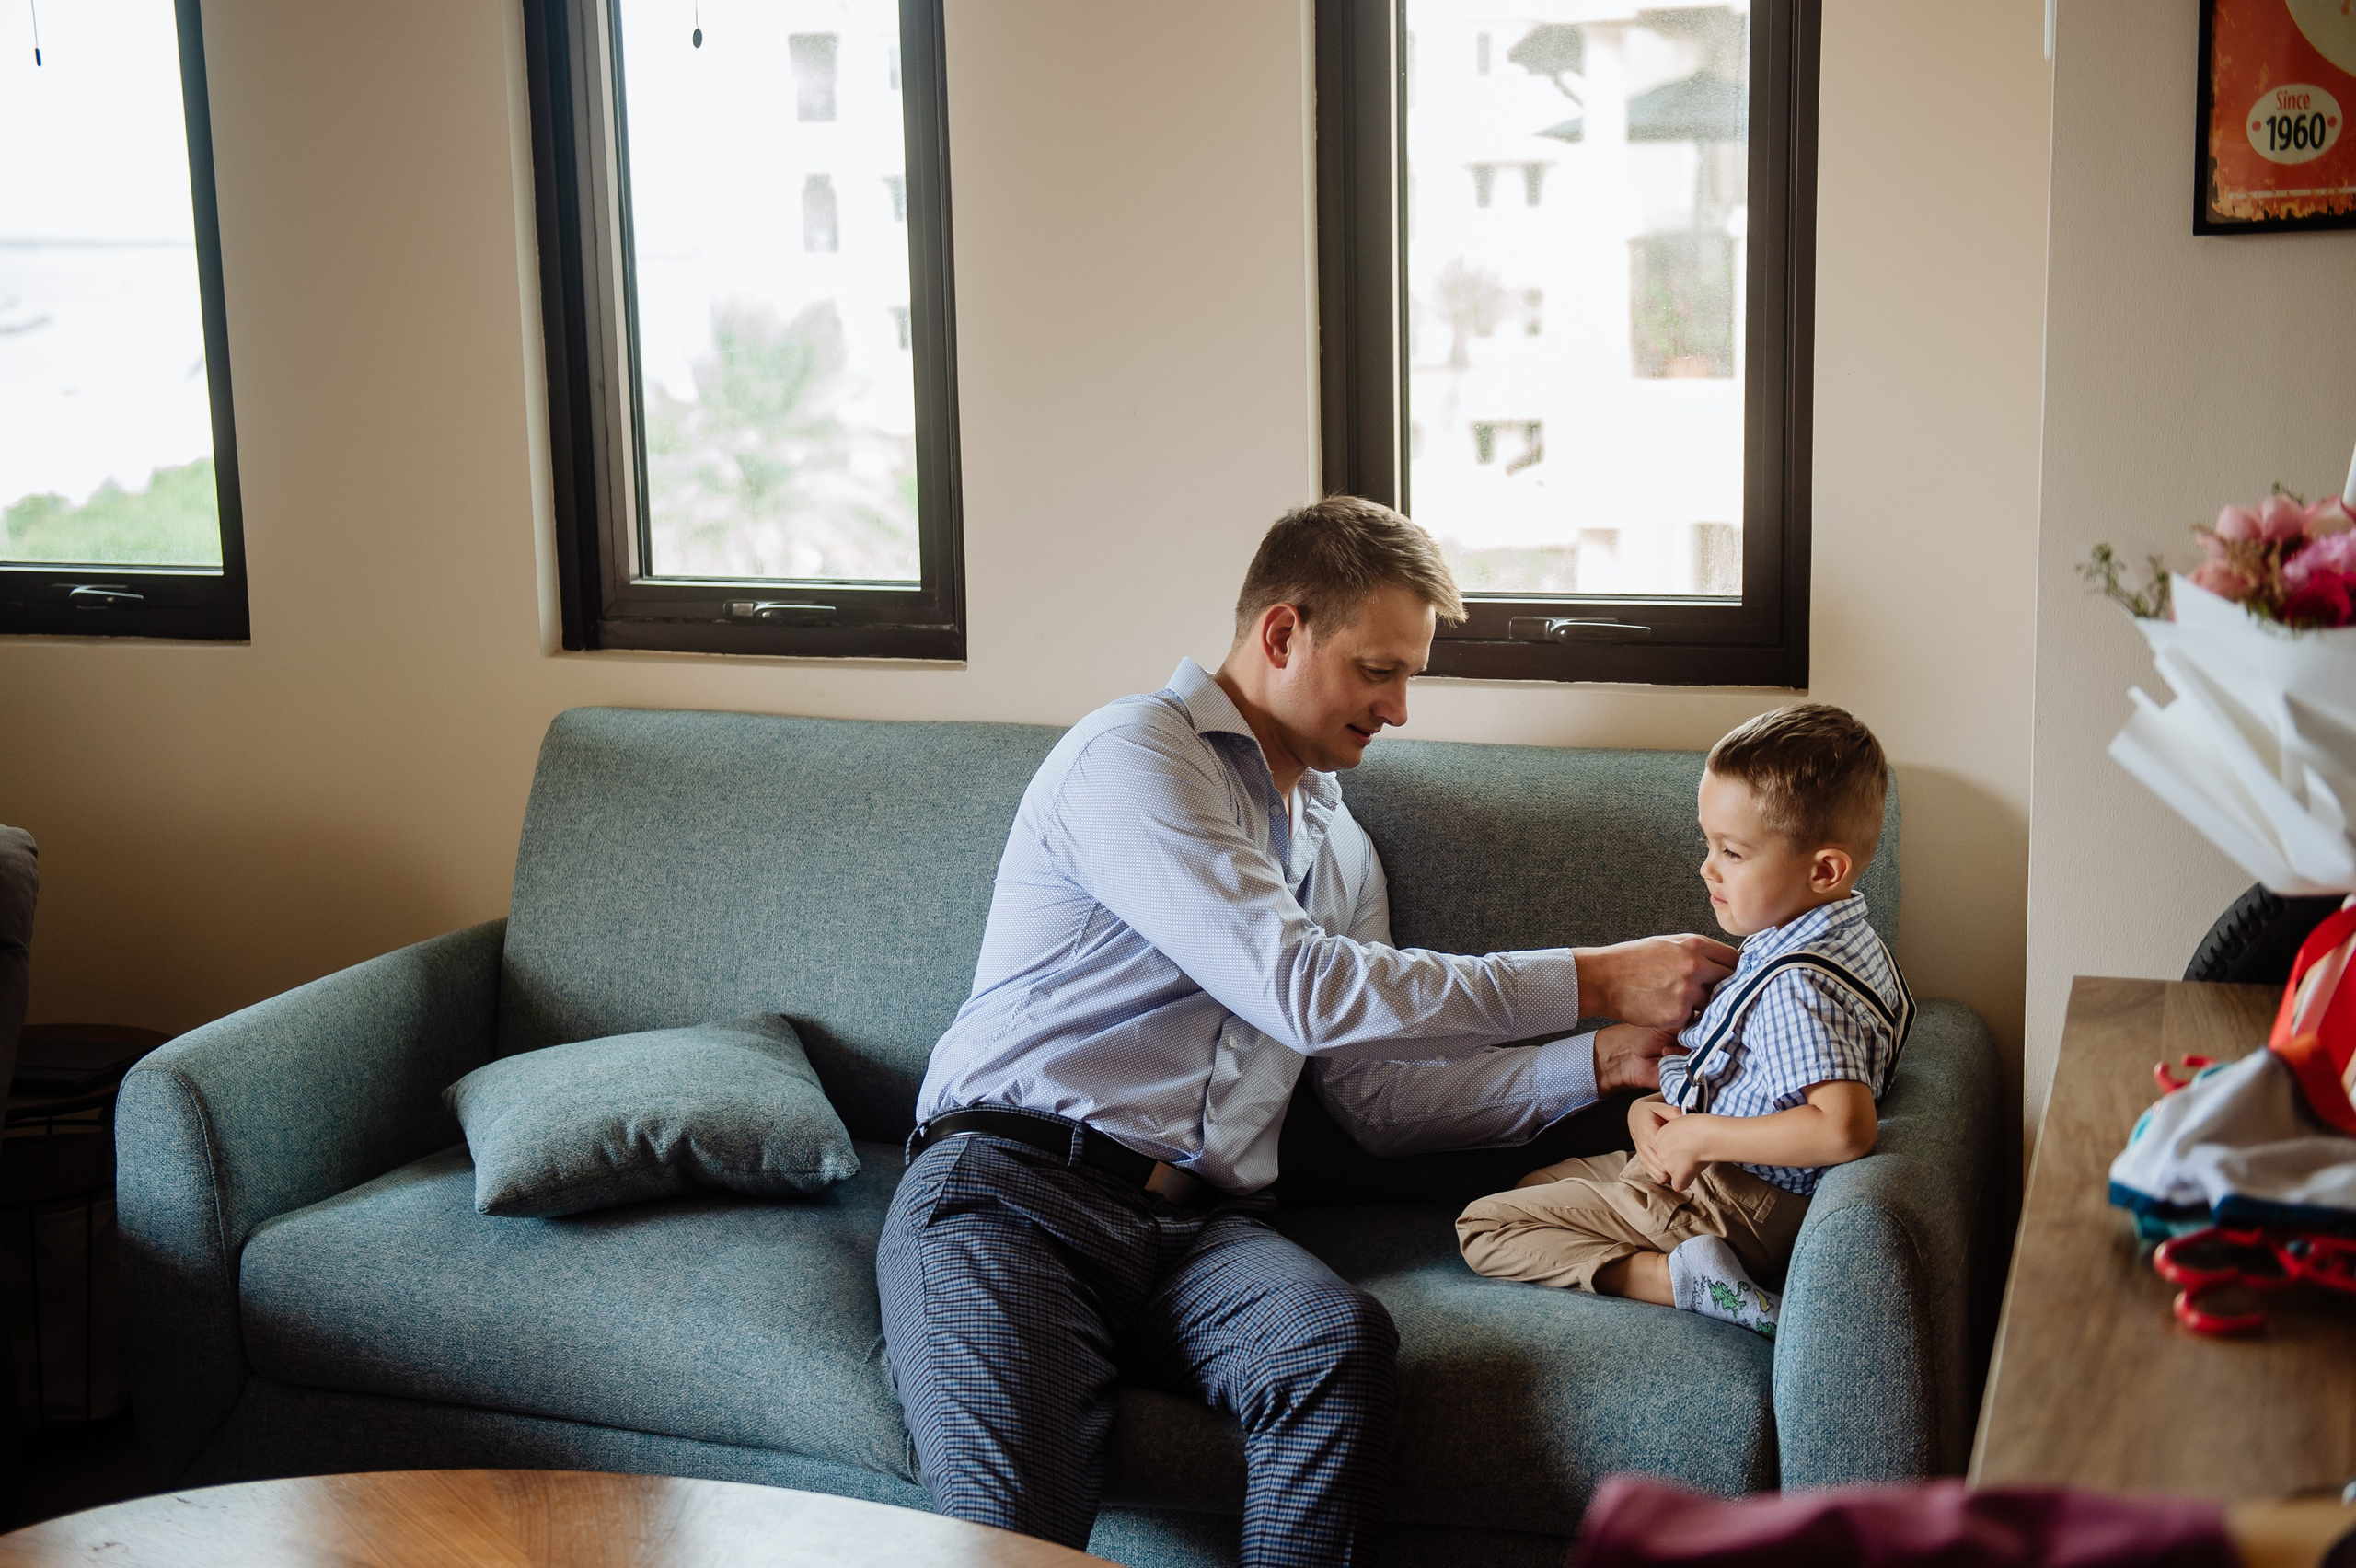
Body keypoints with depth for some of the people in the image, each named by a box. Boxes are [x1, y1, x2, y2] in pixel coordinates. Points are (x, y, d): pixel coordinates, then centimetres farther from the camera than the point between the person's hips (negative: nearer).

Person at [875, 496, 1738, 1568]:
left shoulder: (1340, 847, 24)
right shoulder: (1134, 756, -4)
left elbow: (1377, 1097, 21)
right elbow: (1302, 989, -13)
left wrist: (1601, 1062, 10)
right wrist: (1592, 982, -8)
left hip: (1201, 1228, 6)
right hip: (1011, 1189, -6)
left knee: (1343, 1340, -29)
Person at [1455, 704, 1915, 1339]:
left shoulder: (1795, 987, -29)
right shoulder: (1847, 935, 4)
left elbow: (1846, 1129, -41)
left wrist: (1698, 1135, -29)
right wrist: (1648, 1109, -5)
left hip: (1729, 1208, -11)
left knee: (1484, 1225, -10)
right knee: (1530, 1183, 26)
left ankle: (1674, 1276, -22)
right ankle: (1686, 1270, 4)